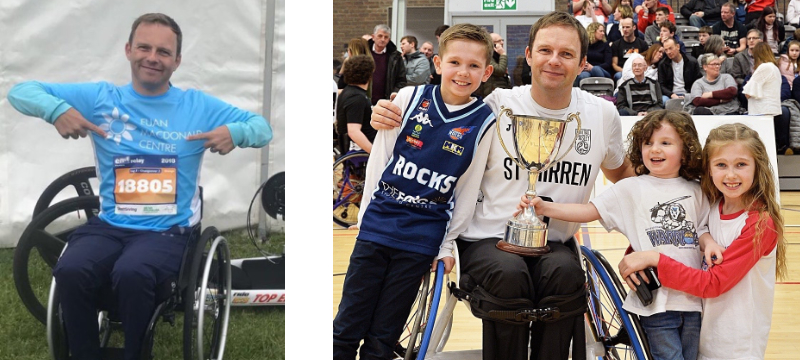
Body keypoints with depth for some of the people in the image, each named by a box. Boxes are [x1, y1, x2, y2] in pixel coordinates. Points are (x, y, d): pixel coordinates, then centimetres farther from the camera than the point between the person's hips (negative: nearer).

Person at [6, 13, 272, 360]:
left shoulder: (198, 106, 9)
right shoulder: (100, 97, 9)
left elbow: (263, 127, 10)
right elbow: (21, 91, 9)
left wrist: (236, 132, -13)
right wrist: (56, 109, -12)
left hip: (167, 231, -2)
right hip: (107, 225, 2)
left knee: (132, 273, -35)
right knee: (71, 271, -30)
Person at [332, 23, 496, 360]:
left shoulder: (483, 122, -3)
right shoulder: (410, 98, -1)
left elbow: (468, 190, 1)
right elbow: (379, 158, 5)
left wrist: (447, 245, 3)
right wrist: (367, 213, 4)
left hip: (420, 241, -1)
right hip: (376, 228, 1)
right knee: (346, 331, 4)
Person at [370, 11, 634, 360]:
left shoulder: (602, 114, 5)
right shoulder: (497, 106, -3)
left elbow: (621, 172, 24)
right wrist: (388, 119, -12)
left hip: (554, 241, 2)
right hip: (488, 239, -2)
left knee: (566, 272, -32)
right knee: (509, 275, -34)